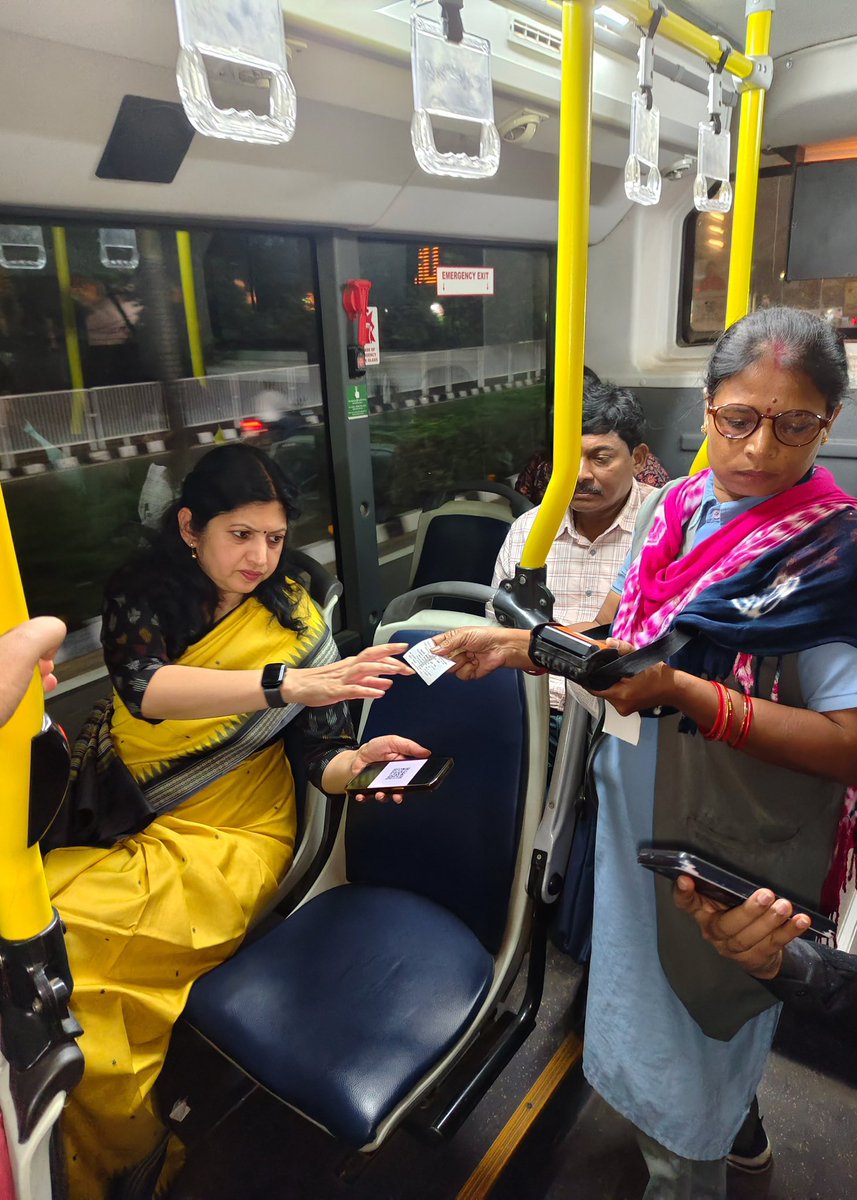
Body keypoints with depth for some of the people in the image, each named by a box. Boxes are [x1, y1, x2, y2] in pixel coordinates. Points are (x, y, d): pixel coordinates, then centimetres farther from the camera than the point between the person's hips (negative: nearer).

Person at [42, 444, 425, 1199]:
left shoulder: (294, 618, -5)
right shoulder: (140, 595, -3)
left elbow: (323, 759, -7)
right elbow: (146, 687, -24)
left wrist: (359, 763, -30)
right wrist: (289, 683, -38)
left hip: (231, 840, -3)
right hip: (123, 825, 3)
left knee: (48, 945, -19)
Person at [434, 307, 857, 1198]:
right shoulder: (674, 505, -2)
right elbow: (613, 638, 6)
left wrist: (680, 690, -30)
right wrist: (522, 645, -10)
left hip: (733, 853, -5)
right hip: (634, 813, 6)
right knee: (635, 996, 28)